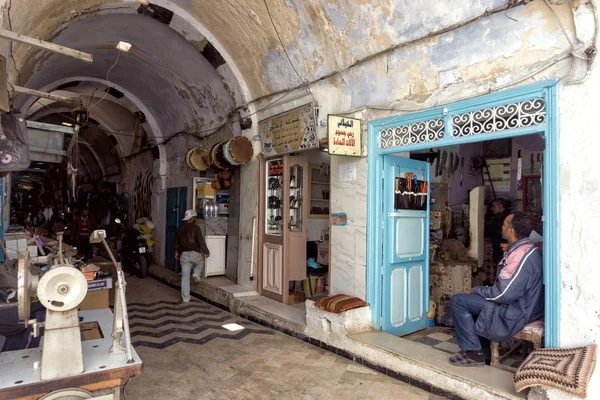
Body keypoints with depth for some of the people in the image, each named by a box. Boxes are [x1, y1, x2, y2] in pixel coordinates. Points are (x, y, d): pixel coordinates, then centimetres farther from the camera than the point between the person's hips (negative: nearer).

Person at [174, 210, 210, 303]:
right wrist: (206, 251, -1)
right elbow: (201, 241, -13)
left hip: (184, 255, 4)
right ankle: (196, 274, 6)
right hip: (195, 254, -4)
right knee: (200, 262, 32)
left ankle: (185, 298, 13)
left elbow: (177, 243, 21)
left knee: (185, 277, 9)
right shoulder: (195, 228, -9)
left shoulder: (179, 229, 9)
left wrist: (176, 252, 36)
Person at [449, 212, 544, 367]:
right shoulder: (528, 248, 8)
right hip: (521, 305, 11)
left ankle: (474, 353, -1)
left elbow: (503, 294, -26)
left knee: (457, 301, -11)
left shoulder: (521, 254, -26)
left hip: (515, 313, -11)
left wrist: (477, 290, -12)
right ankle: (484, 351, 21)